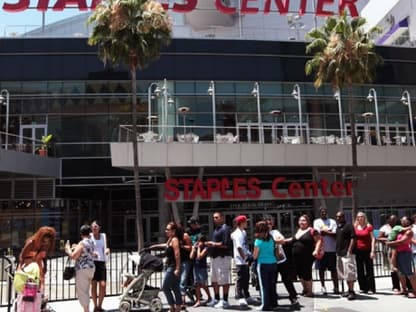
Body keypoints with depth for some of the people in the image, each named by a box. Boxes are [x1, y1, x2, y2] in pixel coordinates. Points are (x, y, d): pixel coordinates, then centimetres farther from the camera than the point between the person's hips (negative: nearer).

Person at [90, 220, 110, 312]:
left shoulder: (103, 235, 13)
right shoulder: (89, 236, 3)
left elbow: (105, 249, 13)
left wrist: (107, 250, -9)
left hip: (102, 262, 3)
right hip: (92, 262, -3)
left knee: (103, 285, -4)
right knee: (93, 285, -4)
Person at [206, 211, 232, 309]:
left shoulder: (225, 228, -12)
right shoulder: (216, 229, 18)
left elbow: (226, 244, -20)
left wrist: (214, 244, -13)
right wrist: (210, 244, 6)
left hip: (223, 257, -10)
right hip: (214, 257, 10)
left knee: (224, 280, -2)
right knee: (214, 280, 17)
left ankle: (225, 301, 5)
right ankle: (216, 299, 28)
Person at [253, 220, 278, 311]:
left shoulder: (258, 241, -10)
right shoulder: (271, 239, 6)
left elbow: (255, 256, -7)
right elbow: (274, 251, 12)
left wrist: (253, 254, 13)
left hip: (263, 264, -5)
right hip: (273, 263, 5)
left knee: (264, 286, 2)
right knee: (272, 284, 14)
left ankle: (265, 305, 5)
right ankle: (273, 303, 21)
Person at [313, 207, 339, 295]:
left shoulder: (332, 221, 9)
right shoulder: (316, 221, 7)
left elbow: (335, 234, -2)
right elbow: (318, 233, -8)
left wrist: (325, 231, -10)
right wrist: (329, 232, -4)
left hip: (331, 249, 0)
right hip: (321, 249, 0)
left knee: (333, 269, 3)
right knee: (321, 269, 6)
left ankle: (336, 287, 9)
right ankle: (323, 286, 16)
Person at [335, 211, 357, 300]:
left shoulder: (348, 226, -7)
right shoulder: (337, 227, 17)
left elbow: (353, 238, -13)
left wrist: (349, 250, -19)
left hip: (347, 253, -8)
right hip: (339, 253, 9)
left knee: (349, 272, -9)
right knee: (343, 273, 13)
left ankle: (352, 291, -4)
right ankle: (349, 290, 22)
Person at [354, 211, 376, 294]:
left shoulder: (369, 226, -3)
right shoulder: (355, 227, 6)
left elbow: (373, 239, -4)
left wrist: (372, 251, -11)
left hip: (367, 250, -4)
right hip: (358, 251, 4)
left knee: (369, 270, 0)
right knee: (360, 270, 8)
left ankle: (371, 288, 4)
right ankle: (363, 288, 16)